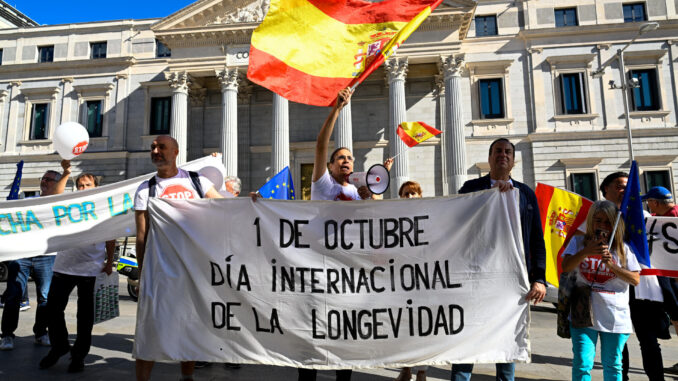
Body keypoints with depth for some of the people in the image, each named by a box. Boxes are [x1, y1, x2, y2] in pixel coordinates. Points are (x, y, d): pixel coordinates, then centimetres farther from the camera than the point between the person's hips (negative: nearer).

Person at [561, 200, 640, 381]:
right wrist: (586, 252, -23)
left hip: (615, 317, 2)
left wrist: (612, 265, -14)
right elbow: (565, 267, -10)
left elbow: (636, 279, 0)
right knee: (582, 364, -5)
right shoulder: (579, 242, 4)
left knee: (612, 365, 15)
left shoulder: (623, 249, 7)